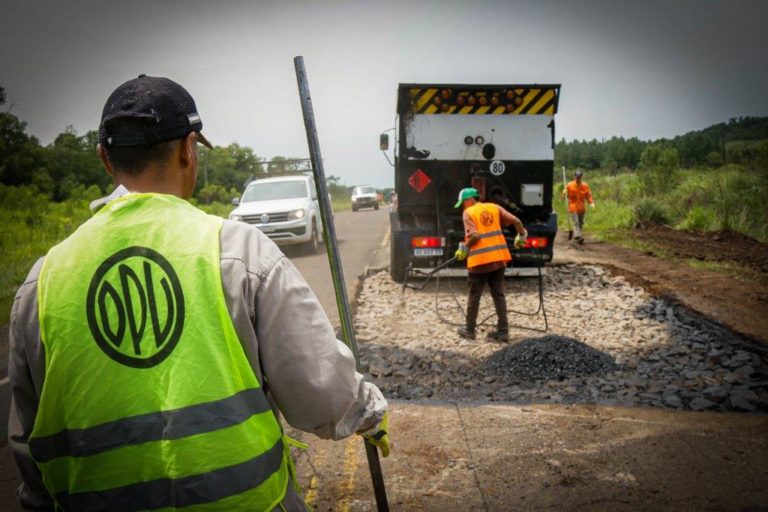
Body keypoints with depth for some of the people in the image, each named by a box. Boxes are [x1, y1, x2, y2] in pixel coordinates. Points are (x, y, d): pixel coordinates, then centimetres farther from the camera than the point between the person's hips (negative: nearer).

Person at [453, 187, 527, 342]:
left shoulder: (468, 212, -3)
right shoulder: (494, 207, 11)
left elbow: (474, 235, -16)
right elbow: (516, 221, 4)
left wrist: (464, 249, -2)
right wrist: (521, 236, 20)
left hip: (479, 260, -4)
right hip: (498, 258, 5)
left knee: (474, 296, 9)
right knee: (499, 295, 11)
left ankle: (469, 330, 19)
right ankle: (503, 331, 11)